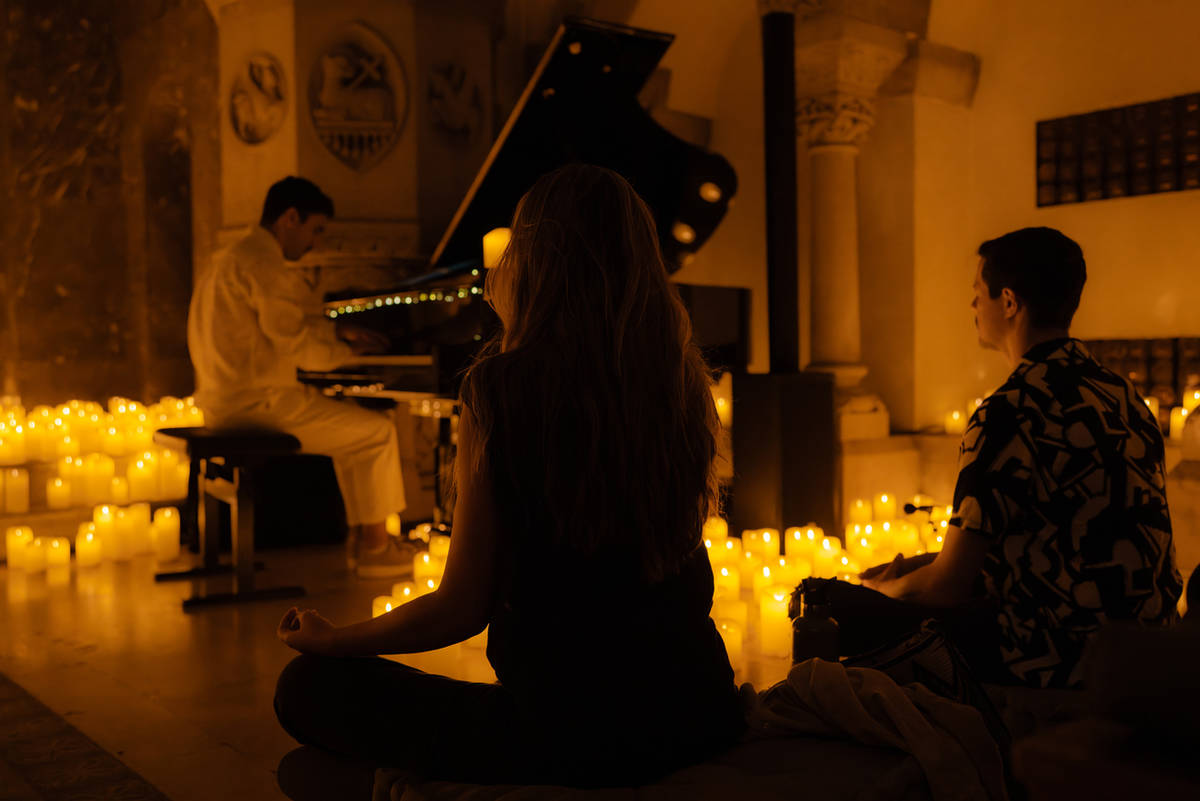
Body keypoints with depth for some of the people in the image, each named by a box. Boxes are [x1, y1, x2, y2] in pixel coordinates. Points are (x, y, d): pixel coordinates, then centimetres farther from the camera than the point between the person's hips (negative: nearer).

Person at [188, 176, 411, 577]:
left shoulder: (231, 259, 20)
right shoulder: (263, 264, -15)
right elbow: (293, 341, -19)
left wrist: (340, 331, 21)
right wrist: (345, 352, -3)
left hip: (228, 401, 11)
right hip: (258, 404, -11)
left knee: (353, 420, 21)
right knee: (379, 431, -3)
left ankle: (361, 535, 20)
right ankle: (375, 545, 5)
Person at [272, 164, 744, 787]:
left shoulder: (500, 388, -16)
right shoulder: (681, 382, -1)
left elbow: (462, 608, -11)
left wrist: (329, 638, 7)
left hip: (570, 739, -6)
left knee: (307, 687, 9)